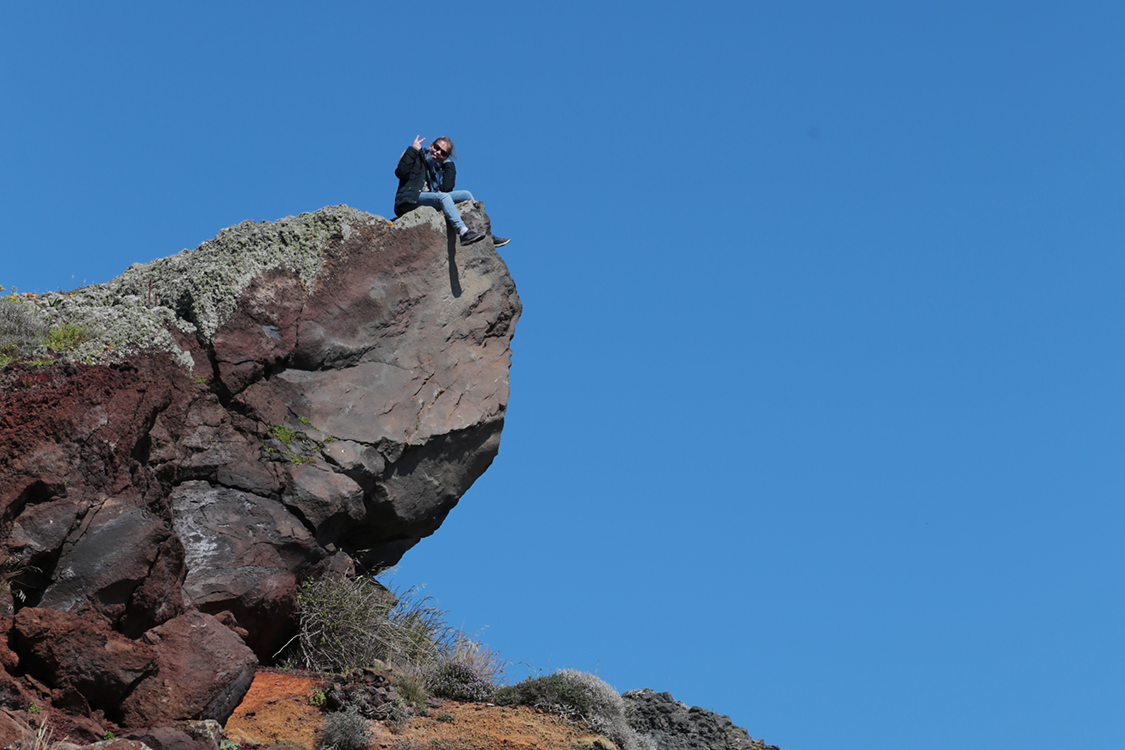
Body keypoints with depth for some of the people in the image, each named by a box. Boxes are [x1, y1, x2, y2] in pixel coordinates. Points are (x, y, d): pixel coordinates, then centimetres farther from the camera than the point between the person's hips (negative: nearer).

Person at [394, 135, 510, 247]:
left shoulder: (438, 167, 22)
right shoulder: (417, 158, 7)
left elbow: (447, 188, 2)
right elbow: (401, 173, -14)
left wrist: (448, 163, 7)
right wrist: (413, 149, -9)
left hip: (432, 198, 7)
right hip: (411, 199, -7)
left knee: (466, 195, -3)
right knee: (443, 197, -33)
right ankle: (464, 233, -50)